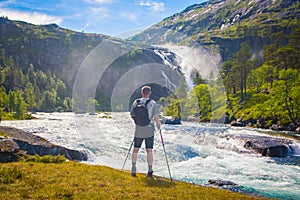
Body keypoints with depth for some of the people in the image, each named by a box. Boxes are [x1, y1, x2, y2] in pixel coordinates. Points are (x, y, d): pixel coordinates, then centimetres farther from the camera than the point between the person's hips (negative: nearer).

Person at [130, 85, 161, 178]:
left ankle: (133, 170, 18)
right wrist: (158, 124, 5)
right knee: (149, 151, 2)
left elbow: (132, 116, 5)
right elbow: (156, 117, -15)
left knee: (135, 149, 14)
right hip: (149, 130, -2)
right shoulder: (153, 103, -8)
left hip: (139, 130, 2)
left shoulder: (136, 102, -1)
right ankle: (150, 171, -2)